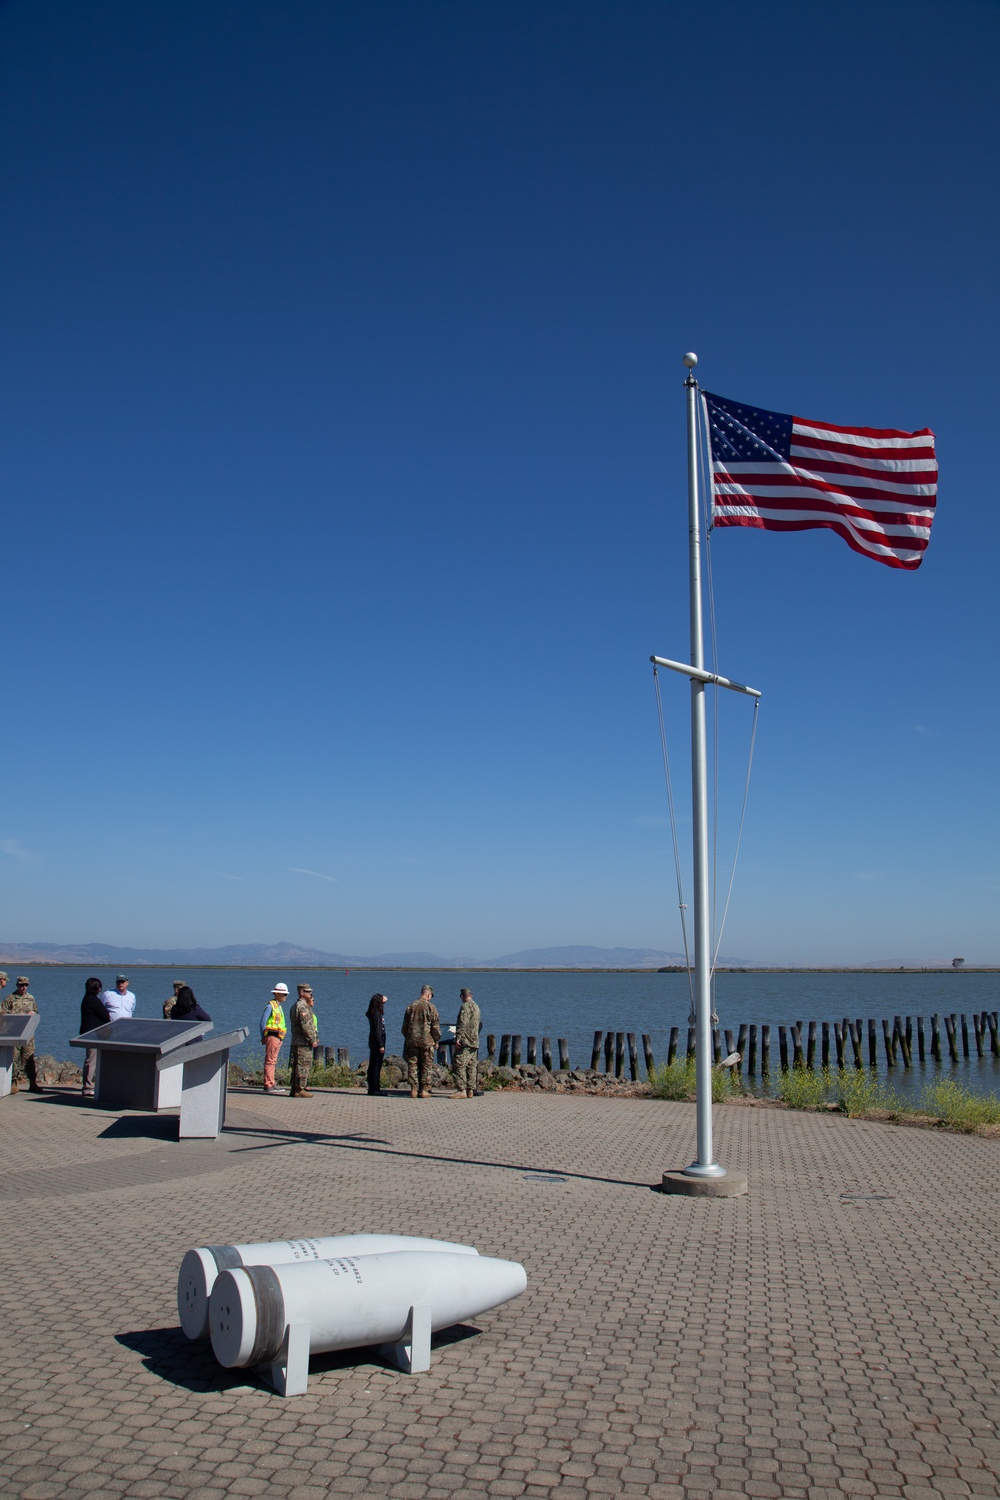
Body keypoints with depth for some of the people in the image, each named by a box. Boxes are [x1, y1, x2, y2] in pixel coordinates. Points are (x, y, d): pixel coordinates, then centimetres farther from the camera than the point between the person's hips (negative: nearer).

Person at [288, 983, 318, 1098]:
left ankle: (294, 1089, 17)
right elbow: (306, 1025, -20)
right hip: (304, 1042, -10)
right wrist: (313, 1040, -16)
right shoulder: (303, 1007, -15)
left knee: (297, 1065, 13)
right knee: (303, 1065, -7)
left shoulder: (295, 1006, 18)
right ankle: (299, 1090, -6)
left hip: (296, 1041, 10)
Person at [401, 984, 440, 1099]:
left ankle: (414, 1090, 3)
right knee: (426, 1066, 4)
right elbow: (436, 1026, -4)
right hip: (427, 1041, -3)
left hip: (412, 1041, 3)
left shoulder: (411, 1006, 7)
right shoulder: (431, 1007, -5)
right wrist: (436, 1040, 6)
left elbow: (405, 1026, 12)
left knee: (412, 1065, 6)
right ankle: (424, 1090, 3)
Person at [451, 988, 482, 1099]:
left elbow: (463, 1023, -18)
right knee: (472, 1066, 8)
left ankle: (462, 1090, -14)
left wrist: (458, 1037, -20)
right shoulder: (476, 1007, 18)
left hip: (465, 1041, -9)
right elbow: (479, 1024, 23)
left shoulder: (465, 1006, -9)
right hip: (474, 1042, 9)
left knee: (460, 1065, -9)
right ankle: (471, 1090, 8)